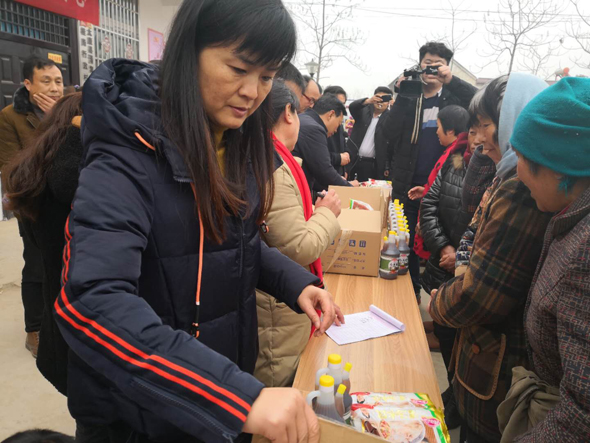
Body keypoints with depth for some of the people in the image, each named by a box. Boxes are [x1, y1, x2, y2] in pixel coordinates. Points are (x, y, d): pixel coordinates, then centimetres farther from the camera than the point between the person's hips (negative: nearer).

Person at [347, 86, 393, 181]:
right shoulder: (364, 110, 7)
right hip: (352, 159, 2)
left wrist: (388, 167, -12)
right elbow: (352, 106, -15)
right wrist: (368, 101, -34)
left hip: (372, 164, -2)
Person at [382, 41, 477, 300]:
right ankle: (411, 291, 26)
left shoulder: (453, 96, 7)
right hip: (408, 183, 1)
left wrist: (451, 79, -22)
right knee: (407, 240, 10)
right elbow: (390, 134, -6)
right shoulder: (408, 96, 8)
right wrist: (402, 97, -13)